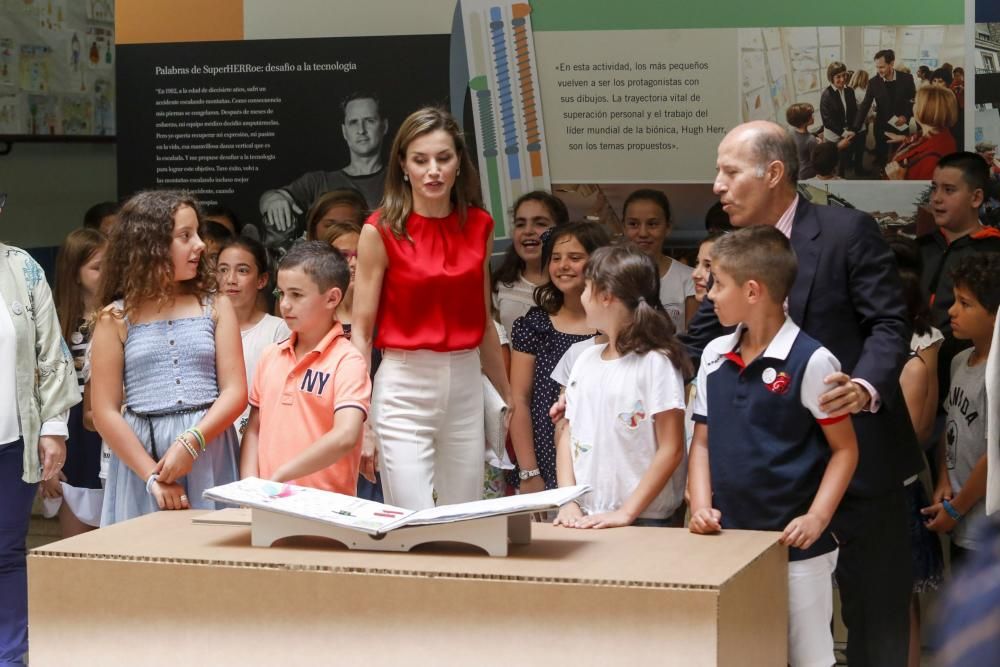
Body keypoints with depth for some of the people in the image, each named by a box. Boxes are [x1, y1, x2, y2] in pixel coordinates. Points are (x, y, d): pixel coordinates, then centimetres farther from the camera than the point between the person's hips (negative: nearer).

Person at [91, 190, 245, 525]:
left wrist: (190, 442, -15)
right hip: (139, 455, -1)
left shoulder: (216, 306, 7)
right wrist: (153, 475, -9)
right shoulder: (116, 318, 3)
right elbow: (105, 412, -1)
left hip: (210, 460, 1)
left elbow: (235, 392, 0)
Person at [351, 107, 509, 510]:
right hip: (403, 387, -4)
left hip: (465, 387, 4)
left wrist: (508, 397, 21)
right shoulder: (381, 231, -6)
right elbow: (361, 333, -6)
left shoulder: (478, 226, 6)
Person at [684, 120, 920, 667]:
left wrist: (866, 387, -33)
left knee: (874, 608, 2)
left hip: (857, 452, -6)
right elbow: (696, 346, 10)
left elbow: (889, 324, -13)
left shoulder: (847, 231, -10)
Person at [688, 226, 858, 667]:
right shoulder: (714, 357, 7)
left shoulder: (811, 361, -11)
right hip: (728, 541, 6)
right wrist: (702, 507, -2)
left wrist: (817, 519, -17)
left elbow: (845, 449, -7)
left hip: (795, 547, -6)